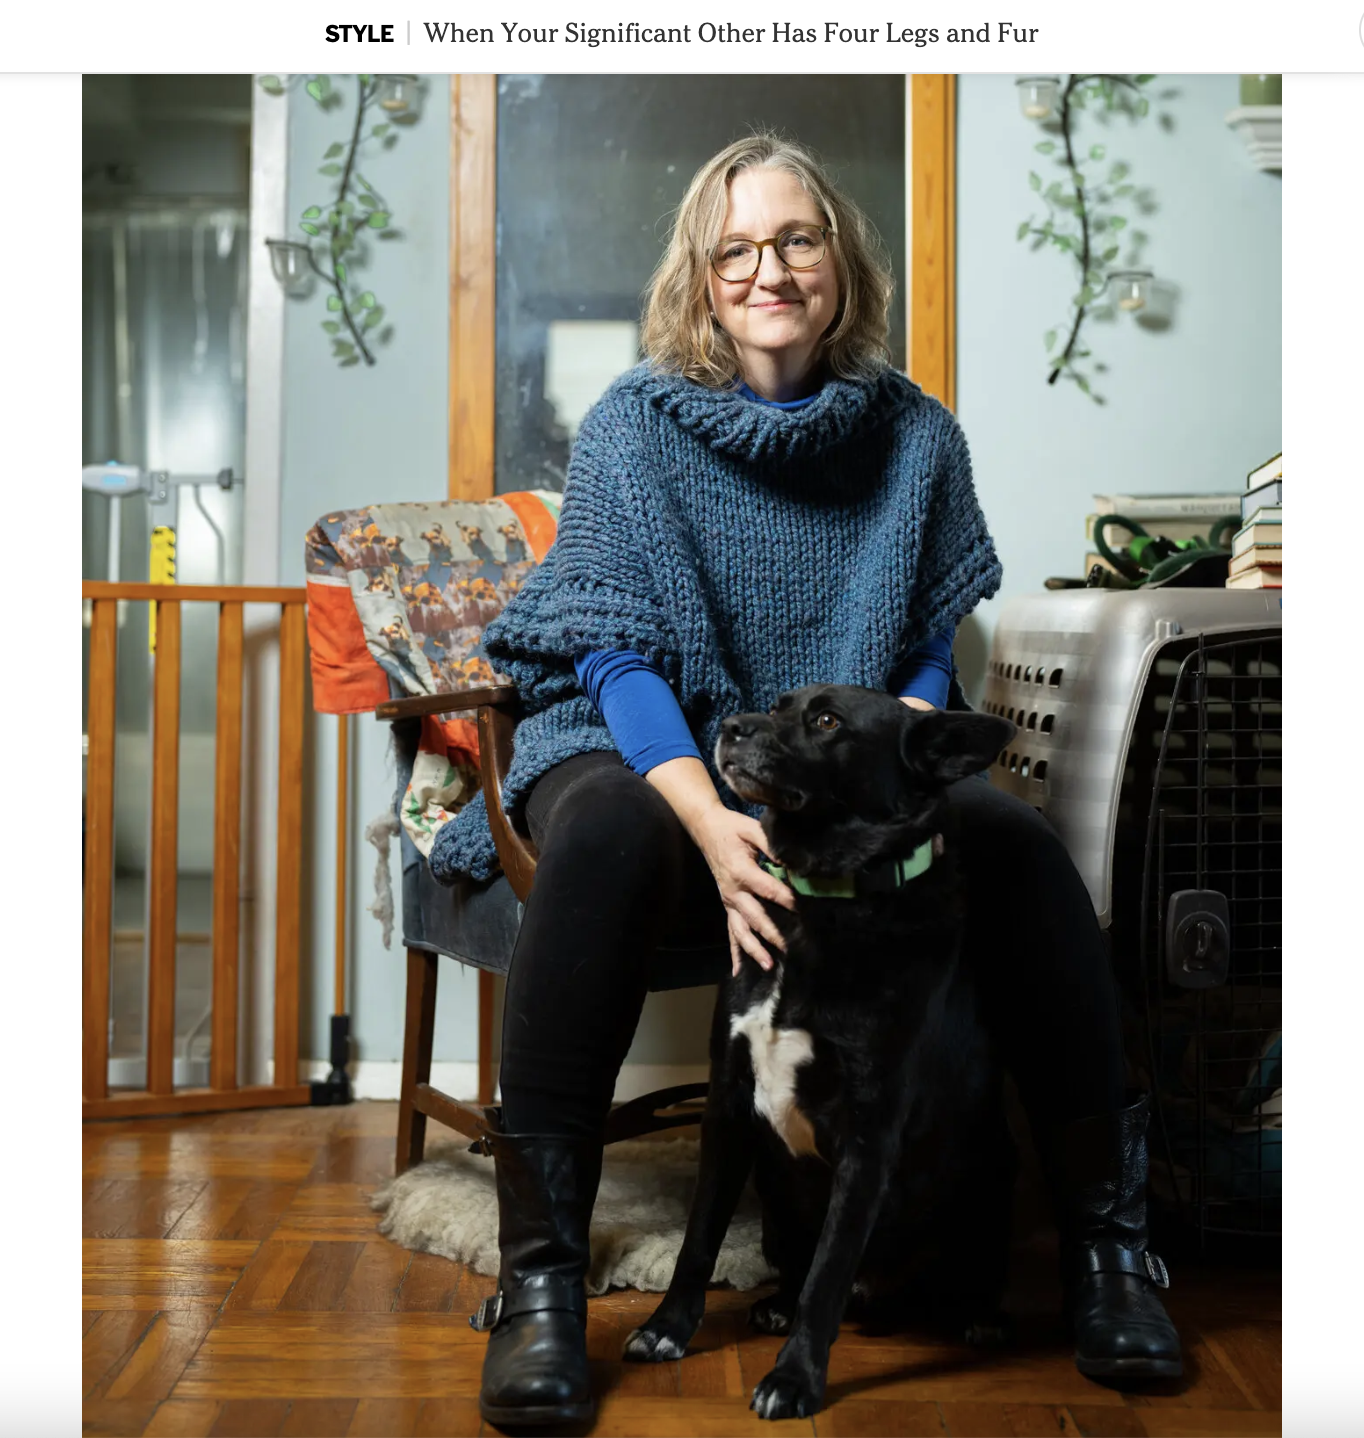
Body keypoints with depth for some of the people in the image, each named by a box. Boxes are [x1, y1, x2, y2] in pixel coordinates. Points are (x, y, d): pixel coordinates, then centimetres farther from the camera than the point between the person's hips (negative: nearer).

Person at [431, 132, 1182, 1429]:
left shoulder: (912, 436, 4)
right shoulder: (633, 426, -4)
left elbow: (928, 654, 6)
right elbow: (620, 656, -10)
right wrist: (713, 821, -29)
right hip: (644, 747, -2)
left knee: (1018, 841, -26)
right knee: (608, 835, -38)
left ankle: (1104, 1237, -12)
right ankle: (538, 1275, -32)